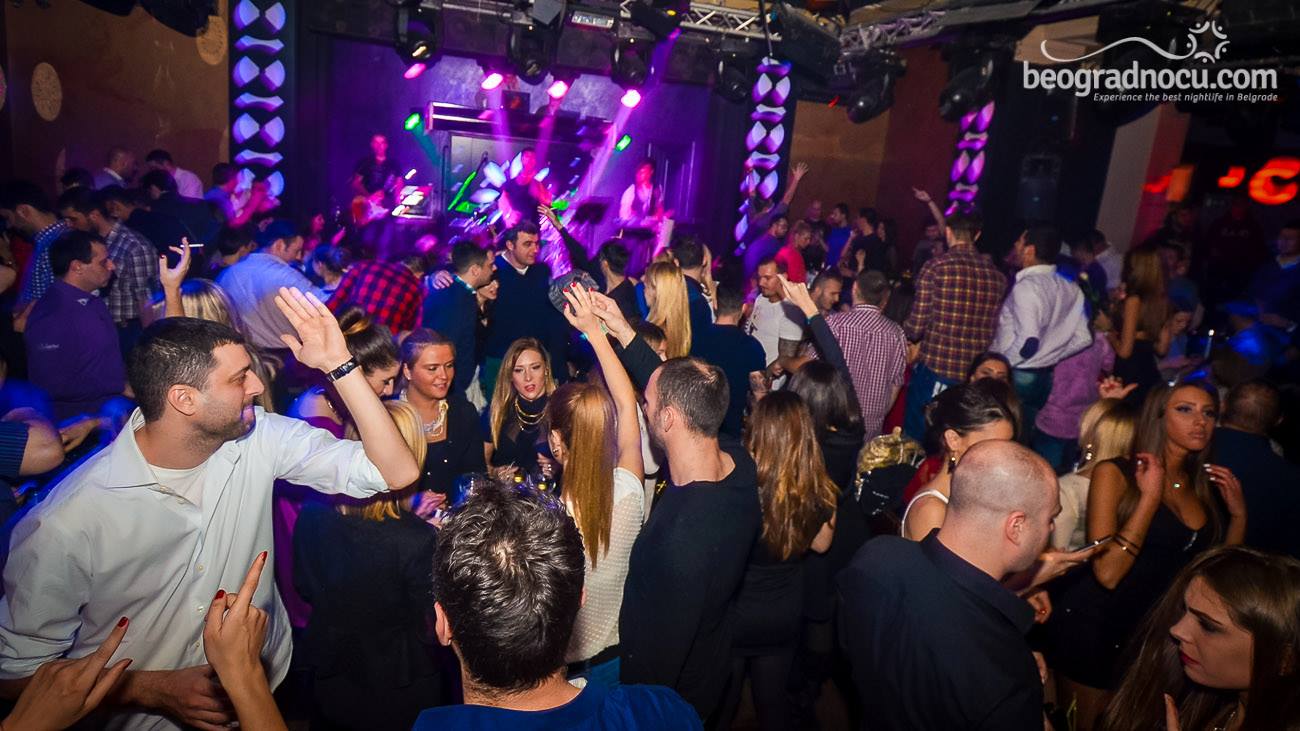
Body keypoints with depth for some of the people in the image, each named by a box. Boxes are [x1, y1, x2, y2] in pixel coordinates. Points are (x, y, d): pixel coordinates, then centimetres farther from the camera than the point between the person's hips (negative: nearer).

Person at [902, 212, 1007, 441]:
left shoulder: (935, 266, -9)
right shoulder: (997, 275, 4)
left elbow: (916, 326, -8)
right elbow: (992, 330, 8)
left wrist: (902, 333, 13)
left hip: (934, 369, -4)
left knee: (916, 439, 9)